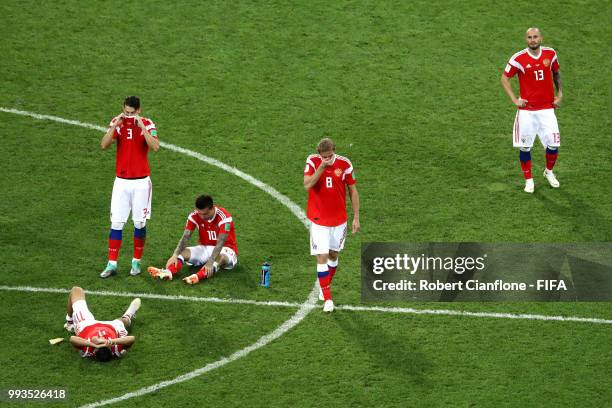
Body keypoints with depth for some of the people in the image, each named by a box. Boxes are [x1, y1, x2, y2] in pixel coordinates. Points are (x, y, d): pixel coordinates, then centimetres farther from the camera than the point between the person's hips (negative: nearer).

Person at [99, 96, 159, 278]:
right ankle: (112, 264, 2)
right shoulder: (117, 123, -1)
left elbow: (155, 147, -23)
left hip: (141, 182, -1)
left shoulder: (147, 124, -7)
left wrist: (141, 127, -26)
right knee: (116, 223, -1)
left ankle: (137, 261, 18)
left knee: (140, 223, 5)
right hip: (121, 181, 2)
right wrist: (115, 126, -21)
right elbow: (104, 145, -13)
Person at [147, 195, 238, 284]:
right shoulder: (194, 216, -11)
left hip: (224, 249, -5)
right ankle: (168, 272, -51)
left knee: (221, 258, -40)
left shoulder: (224, 217, -25)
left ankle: (197, 276, -67)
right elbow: (185, 237, -19)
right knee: (183, 252, -22)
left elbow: (220, 242, -33)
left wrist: (210, 262, -46)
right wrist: (175, 255, -36)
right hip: (205, 248, 5)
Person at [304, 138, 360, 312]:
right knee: (322, 257, -8)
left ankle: (326, 286, 37)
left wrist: (356, 217, 1)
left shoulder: (344, 164, -9)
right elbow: (307, 185, -24)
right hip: (319, 219, -2)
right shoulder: (313, 162, -12)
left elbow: (352, 190, 1)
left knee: (333, 255, 14)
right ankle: (327, 299, -3)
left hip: (339, 219, 2)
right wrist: (321, 167, -31)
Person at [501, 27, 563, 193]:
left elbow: (556, 73, 18)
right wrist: (514, 99, -6)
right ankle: (528, 180, 17)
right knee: (525, 146, 1)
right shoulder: (518, 58, -9)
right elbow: (504, 78, 1)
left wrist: (559, 94, 9)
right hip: (526, 110, -2)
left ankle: (549, 171, 28)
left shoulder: (550, 54, 0)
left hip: (547, 108, 2)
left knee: (553, 144, 0)